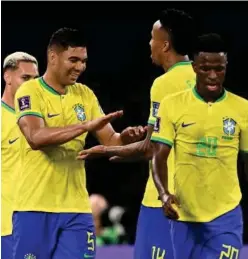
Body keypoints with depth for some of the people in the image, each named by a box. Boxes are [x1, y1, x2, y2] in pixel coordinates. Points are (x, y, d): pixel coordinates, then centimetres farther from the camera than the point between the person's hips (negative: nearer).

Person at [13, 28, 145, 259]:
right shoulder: (30, 92, -7)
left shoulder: (85, 95, 11)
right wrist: (86, 126, -31)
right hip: (36, 206, -5)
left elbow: (110, 141, 12)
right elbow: (35, 137, -24)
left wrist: (124, 137, -12)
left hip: (76, 207, 5)